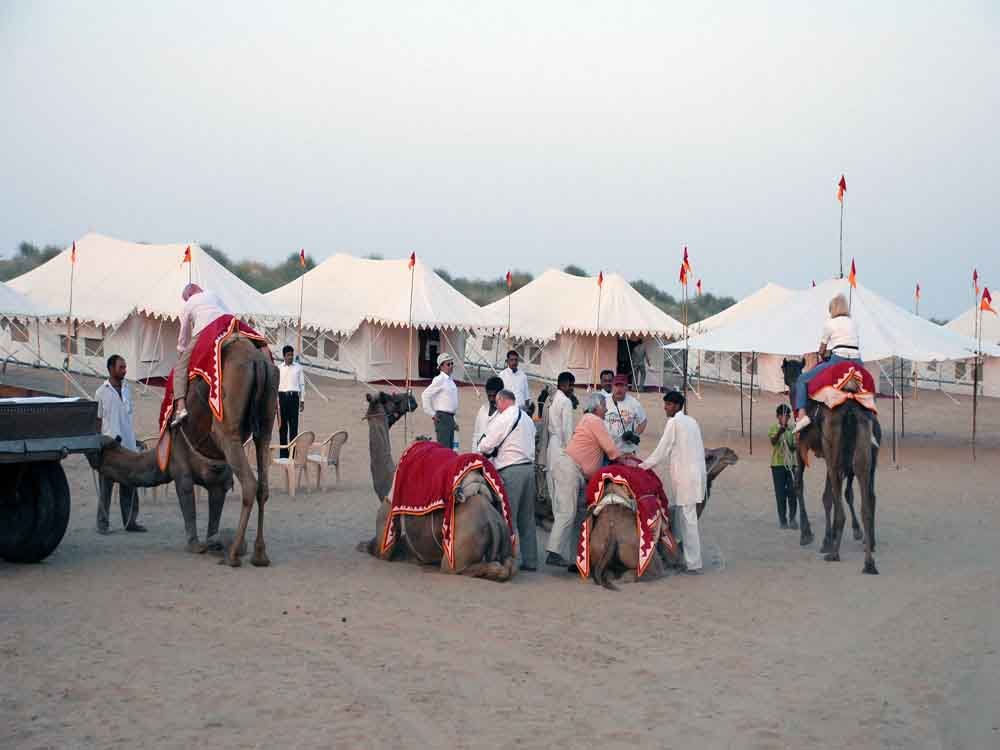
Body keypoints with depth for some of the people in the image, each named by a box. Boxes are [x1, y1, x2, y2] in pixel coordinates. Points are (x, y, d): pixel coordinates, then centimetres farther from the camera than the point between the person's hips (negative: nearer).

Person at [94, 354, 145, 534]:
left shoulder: (127, 389, 11)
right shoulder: (102, 393, -3)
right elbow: (97, 420, 0)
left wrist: (133, 441, 14)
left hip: (128, 445, 4)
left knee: (129, 486, 6)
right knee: (106, 487, 2)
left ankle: (130, 521, 12)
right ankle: (103, 523, 7)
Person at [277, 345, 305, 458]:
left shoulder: (298, 367, 7)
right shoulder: (279, 368, 5)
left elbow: (302, 384, 9)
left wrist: (302, 400, 5)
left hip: (294, 396, 0)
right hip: (282, 396, 0)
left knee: (294, 425, -3)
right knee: (282, 426, 2)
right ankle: (283, 453, 7)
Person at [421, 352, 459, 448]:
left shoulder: (451, 381, 15)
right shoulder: (439, 380, -10)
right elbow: (425, 395, -16)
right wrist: (432, 414, -14)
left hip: (451, 417, 9)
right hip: (443, 417, -9)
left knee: (450, 447, 10)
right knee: (444, 447, -13)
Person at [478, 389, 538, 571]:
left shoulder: (504, 419, -8)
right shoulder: (527, 419, 17)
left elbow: (486, 446, -9)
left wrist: (482, 450, 14)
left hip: (510, 470, -8)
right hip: (529, 466, 8)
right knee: (527, 517, 11)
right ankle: (530, 560, 13)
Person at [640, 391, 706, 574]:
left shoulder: (674, 422, -8)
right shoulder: (691, 422, 17)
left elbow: (662, 450, -8)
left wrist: (642, 466, 0)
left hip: (684, 476, -8)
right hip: (696, 474, 8)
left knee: (686, 519, -6)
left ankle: (693, 563, -6)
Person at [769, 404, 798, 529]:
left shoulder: (792, 430, 6)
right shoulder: (774, 428, -2)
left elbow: (795, 446, 5)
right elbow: (773, 441, -21)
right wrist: (780, 432, -39)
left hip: (791, 464, 2)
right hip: (778, 464, -2)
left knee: (792, 491, -2)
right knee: (780, 492, 1)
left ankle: (792, 518, 6)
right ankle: (782, 519, 8)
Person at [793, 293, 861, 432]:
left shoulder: (829, 324, 6)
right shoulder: (854, 323, 20)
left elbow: (822, 351, 11)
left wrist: (824, 357, 34)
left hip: (838, 360, -5)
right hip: (857, 361, 5)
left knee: (802, 380, 1)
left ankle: (801, 414, -18)